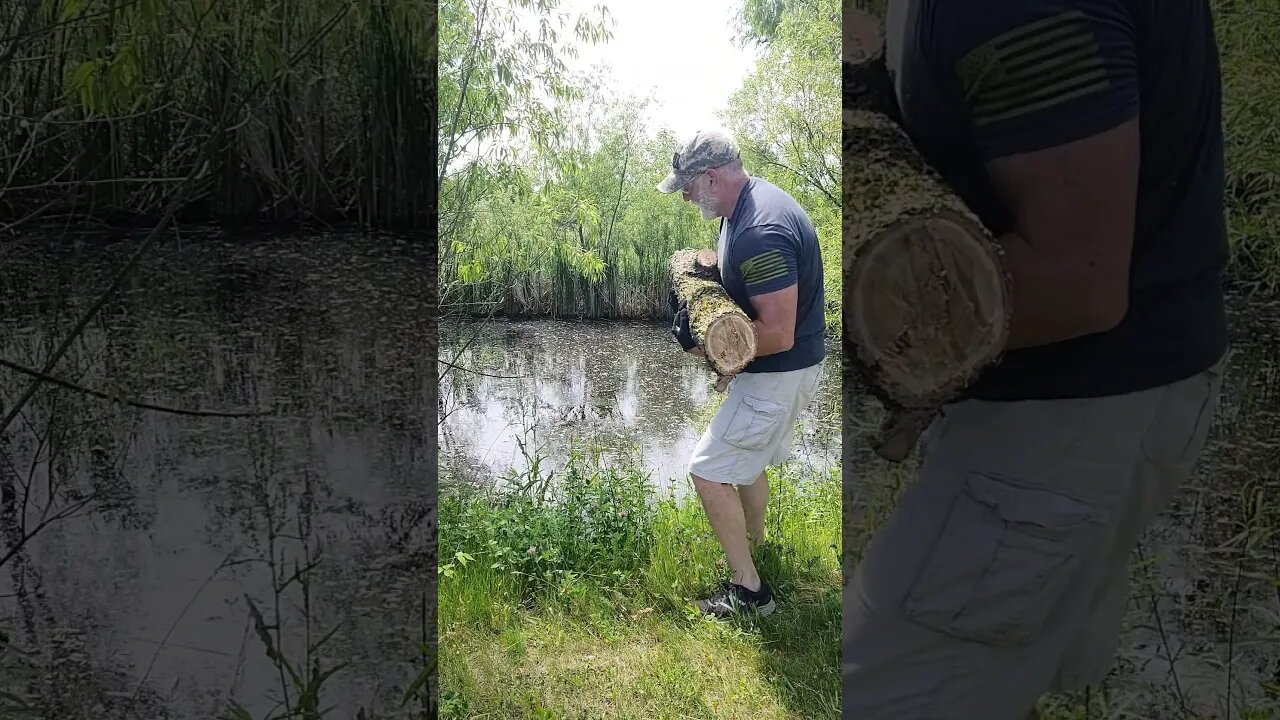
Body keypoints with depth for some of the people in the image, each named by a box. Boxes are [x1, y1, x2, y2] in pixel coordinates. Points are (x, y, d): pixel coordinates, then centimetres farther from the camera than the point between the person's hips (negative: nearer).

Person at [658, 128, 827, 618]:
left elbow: (778, 334, -32)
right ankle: (754, 546, 45)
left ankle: (748, 589, 6)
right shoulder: (751, 201, 4)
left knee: (708, 473, -5)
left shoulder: (760, 233, -30)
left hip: (779, 375, -10)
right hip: (776, 371, 10)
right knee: (746, 460, 25)